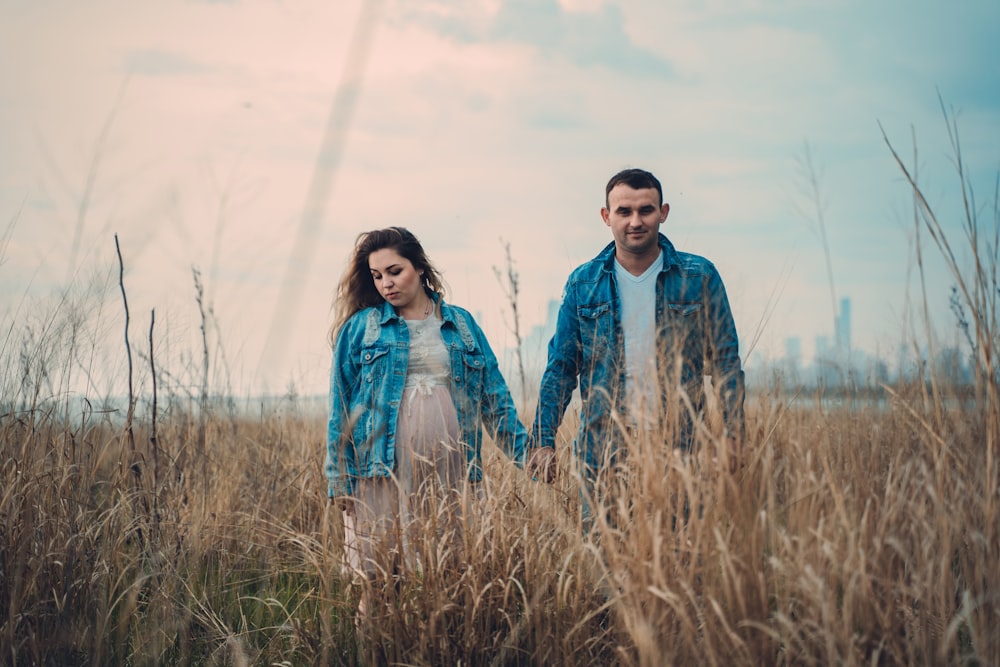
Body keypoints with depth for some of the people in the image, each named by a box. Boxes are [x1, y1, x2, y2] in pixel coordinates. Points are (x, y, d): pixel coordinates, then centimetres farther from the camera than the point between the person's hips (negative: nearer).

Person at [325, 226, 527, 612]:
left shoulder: (461, 324, 12)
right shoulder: (360, 327, 6)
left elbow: (495, 397, 14)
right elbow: (340, 406, 6)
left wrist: (528, 456, 7)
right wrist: (339, 479, 0)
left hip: (447, 472, 2)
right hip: (381, 470, -2)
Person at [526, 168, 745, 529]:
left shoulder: (699, 277, 2)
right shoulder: (583, 283, 6)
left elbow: (725, 360, 4)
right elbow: (561, 367, 8)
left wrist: (734, 433, -7)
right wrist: (543, 441, -1)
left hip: (678, 445, -1)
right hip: (602, 451, 1)